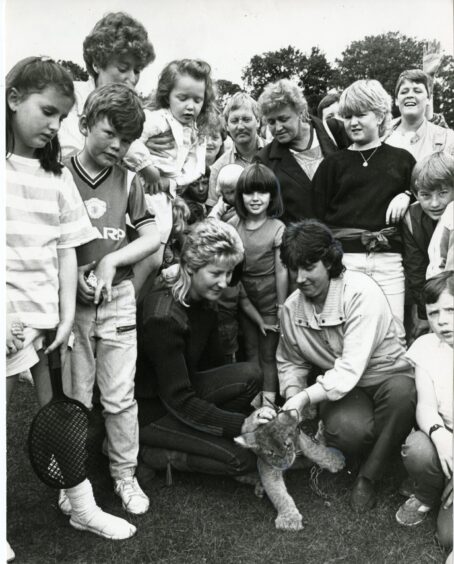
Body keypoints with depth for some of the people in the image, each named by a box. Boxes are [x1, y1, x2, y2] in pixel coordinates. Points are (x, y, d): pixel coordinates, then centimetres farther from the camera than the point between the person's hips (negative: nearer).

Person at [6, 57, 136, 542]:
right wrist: (8, 318, -15)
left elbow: (67, 248, 7)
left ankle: (83, 507, 30)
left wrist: (67, 317, 2)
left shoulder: (56, 174, 7)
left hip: (46, 317, 4)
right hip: (10, 318, -4)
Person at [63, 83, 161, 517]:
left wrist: (111, 261, -12)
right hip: (71, 301, -1)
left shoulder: (128, 180, 3)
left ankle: (125, 474, 25)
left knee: (120, 397, 8)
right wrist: (73, 277, -15)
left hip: (117, 299, 1)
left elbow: (153, 237, 0)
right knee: (74, 397, 9)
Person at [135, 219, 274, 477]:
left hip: (183, 390, 8)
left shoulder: (204, 300, -2)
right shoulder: (163, 317, -29)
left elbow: (213, 360, 5)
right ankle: (154, 453, -4)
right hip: (152, 411, -8)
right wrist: (241, 424, -29)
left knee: (251, 374, -16)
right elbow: (178, 400, -26)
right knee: (243, 459, -17)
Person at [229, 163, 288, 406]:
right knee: (250, 351, 14)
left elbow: (281, 271, -10)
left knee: (268, 353, 7)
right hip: (244, 296, 4)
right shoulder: (233, 225, -2)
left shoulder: (277, 228, -12)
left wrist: (282, 307, -8)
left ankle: (268, 400, 17)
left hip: (269, 298, -3)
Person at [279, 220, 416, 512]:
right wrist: (292, 394, -9)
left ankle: (368, 476, -14)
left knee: (402, 392, -39)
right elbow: (291, 362, 11)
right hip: (340, 385, 2)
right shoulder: (292, 307, -4)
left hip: (388, 376, -2)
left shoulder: (362, 291, -23)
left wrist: (305, 398, -34)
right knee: (349, 429, -34)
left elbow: (351, 367, -28)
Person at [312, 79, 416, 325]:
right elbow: (317, 215, 5)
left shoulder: (402, 159, 12)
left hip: (389, 261, 1)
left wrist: (407, 196, -1)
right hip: (344, 258, 0)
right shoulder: (333, 163, 9)